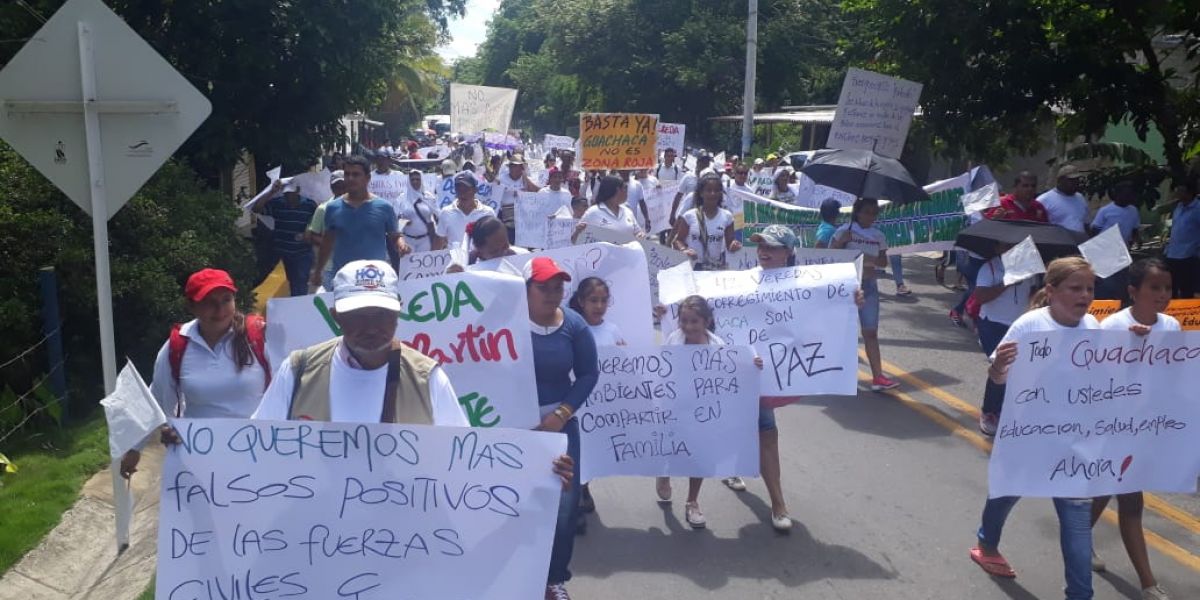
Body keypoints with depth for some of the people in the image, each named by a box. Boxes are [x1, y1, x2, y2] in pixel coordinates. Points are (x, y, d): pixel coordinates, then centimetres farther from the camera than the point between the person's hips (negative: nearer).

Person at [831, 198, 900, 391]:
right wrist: (842, 241, -23)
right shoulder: (845, 231, -5)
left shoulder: (878, 236, 7)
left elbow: (884, 261, 6)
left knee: (871, 332, -1)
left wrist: (870, 258, -14)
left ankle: (877, 377, -6)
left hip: (868, 285, 3)